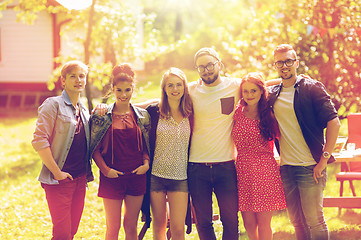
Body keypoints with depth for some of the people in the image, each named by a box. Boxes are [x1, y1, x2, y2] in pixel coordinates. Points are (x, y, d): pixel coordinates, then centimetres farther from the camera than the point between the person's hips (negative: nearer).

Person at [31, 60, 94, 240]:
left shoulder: (84, 110, 16)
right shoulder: (53, 104, -6)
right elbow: (39, 140, -14)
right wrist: (56, 172, -16)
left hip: (80, 178, 7)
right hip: (60, 179, -7)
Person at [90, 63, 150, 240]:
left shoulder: (142, 116, 6)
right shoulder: (102, 116, -1)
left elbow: (147, 145, 13)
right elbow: (95, 148, 1)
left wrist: (146, 163, -4)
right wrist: (105, 169, -11)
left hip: (136, 176, 2)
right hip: (112, 177, -2)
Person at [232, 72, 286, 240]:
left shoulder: (269, 115, -2)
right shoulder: (238, 112, 5)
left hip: (265, 171, -3)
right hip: (243, 171, 3)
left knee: (263, 224, -1)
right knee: (249, 223, 6)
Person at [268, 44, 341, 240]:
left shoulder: (312, 88, -5)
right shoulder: (272, 94, 9)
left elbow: (333, 122, -10)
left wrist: (324, 158, -14)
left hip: (310, 167, -5)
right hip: (285, 168, 5)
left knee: (314, 221, -4)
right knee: (297, 222, 10)